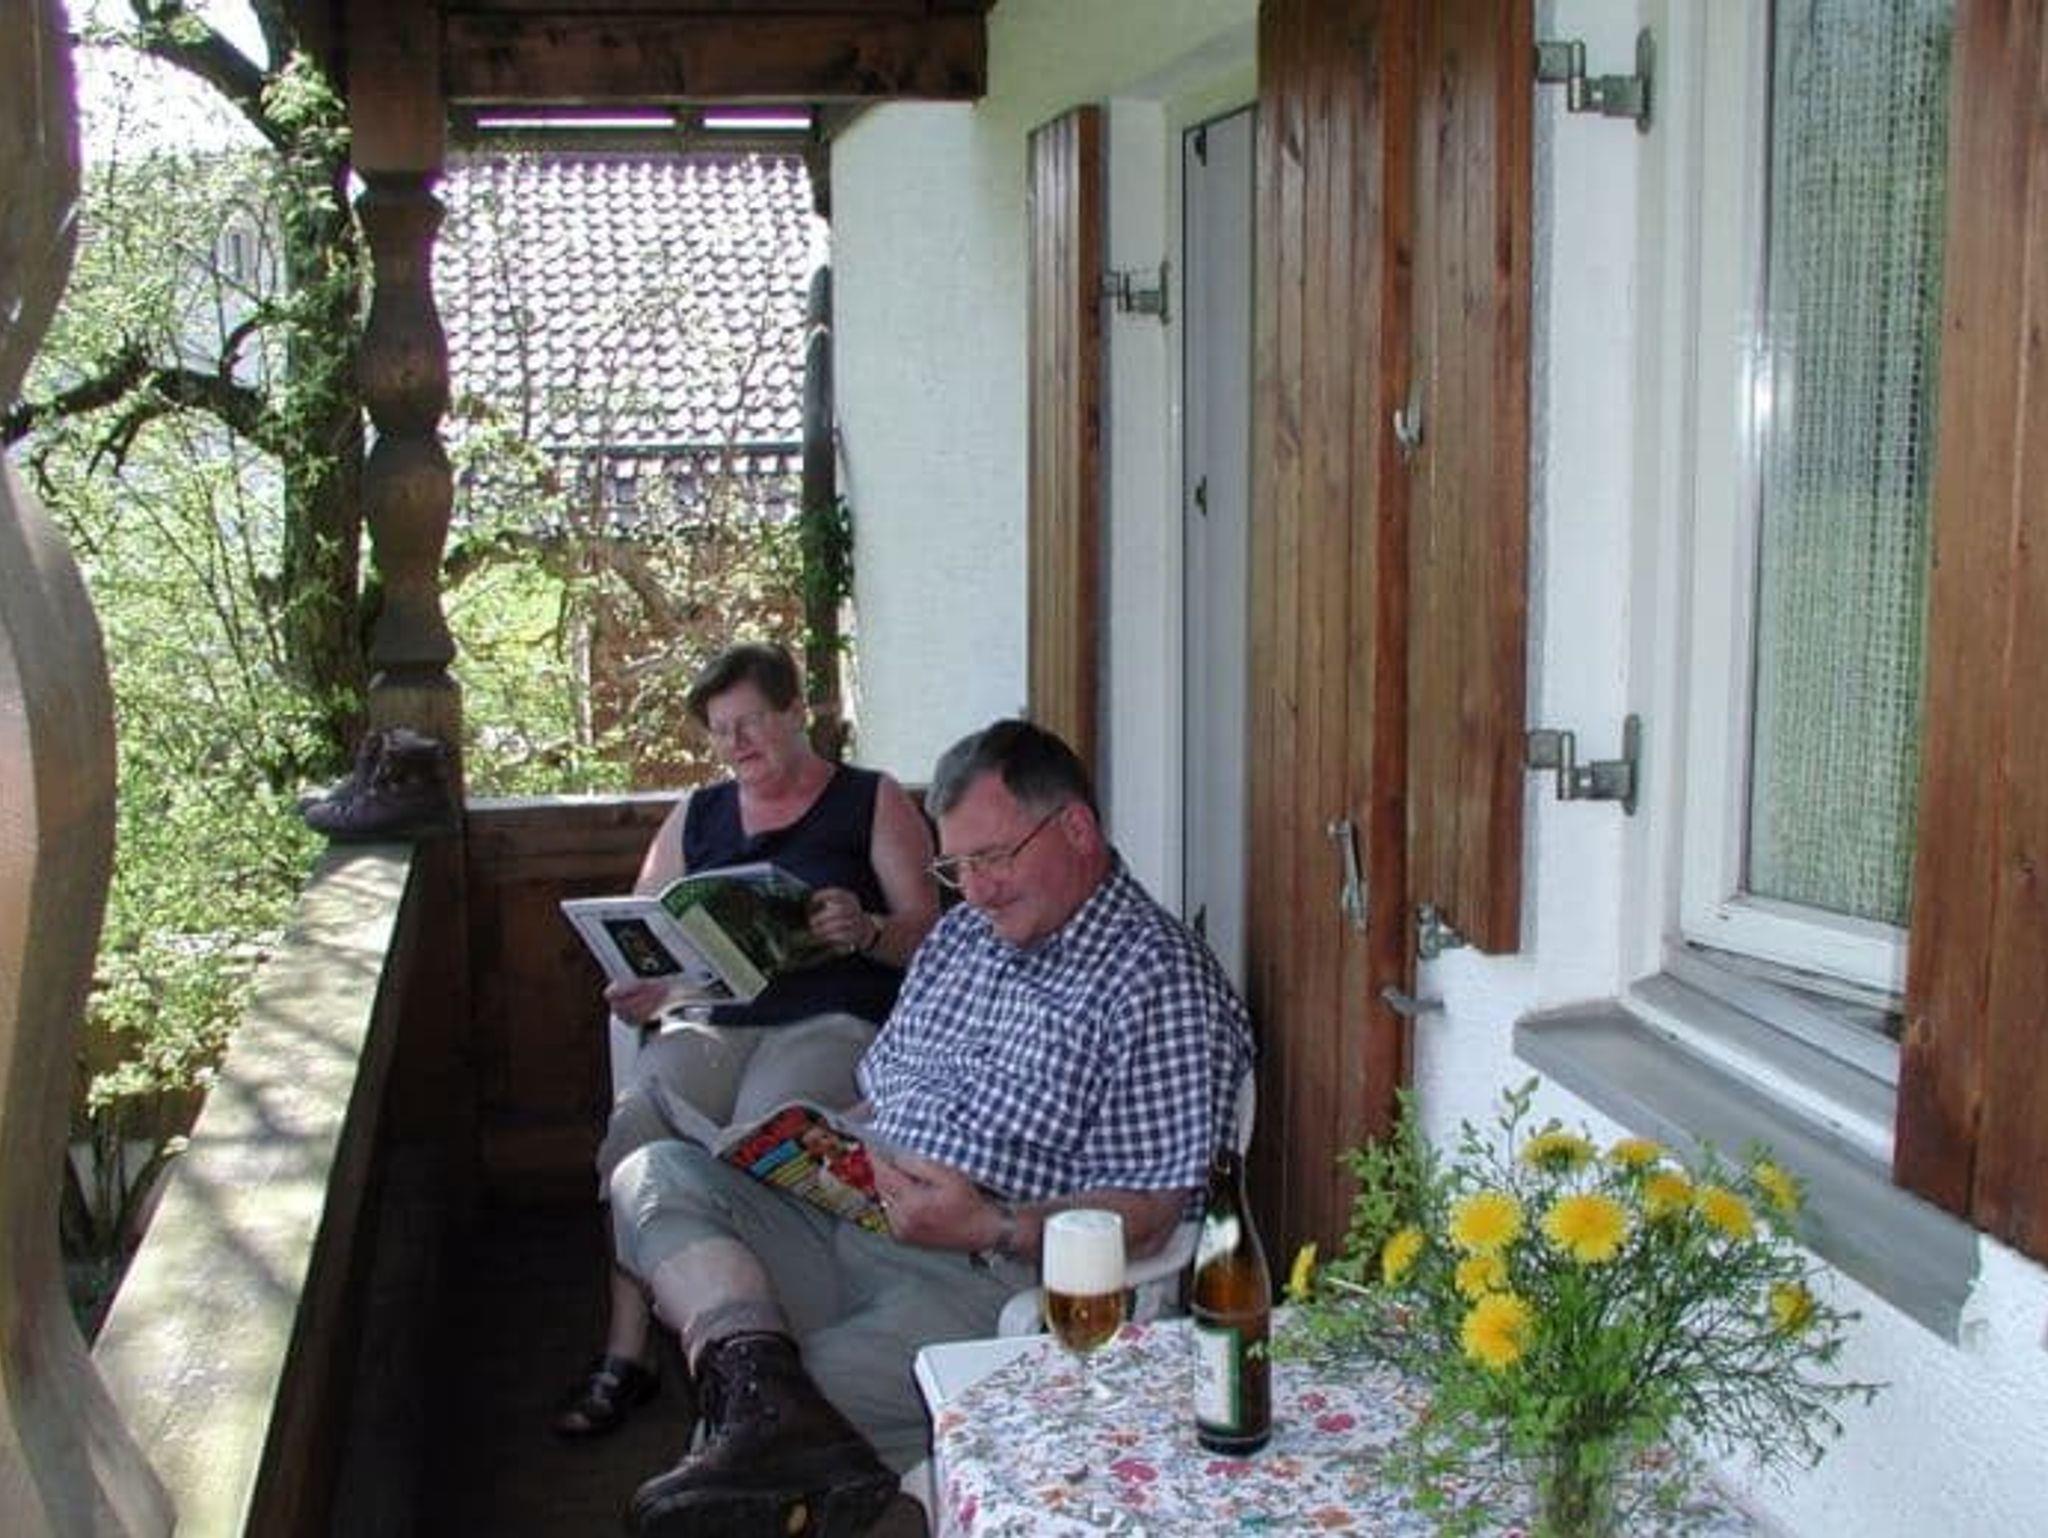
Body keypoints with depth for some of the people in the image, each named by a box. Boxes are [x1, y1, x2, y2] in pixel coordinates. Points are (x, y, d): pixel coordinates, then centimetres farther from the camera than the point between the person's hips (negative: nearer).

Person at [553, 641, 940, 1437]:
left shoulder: (875, 803, 12)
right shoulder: (698, 816, 25)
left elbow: (925, 934, 4)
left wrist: (866, 930, -19)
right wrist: (634, 987, -2)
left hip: (832, 1020, -3)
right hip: (714, 1021, 4)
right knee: (635, 1122, -28)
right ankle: (625, 1352, -22)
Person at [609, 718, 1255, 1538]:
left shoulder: (1163, 985, -8)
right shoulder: (960, 935, 19)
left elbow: (1148, 1216, -12)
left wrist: (989, 1227, -23)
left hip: (990, 1281, -9)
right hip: (853, 1218, 9)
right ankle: (770, 1397, -39)